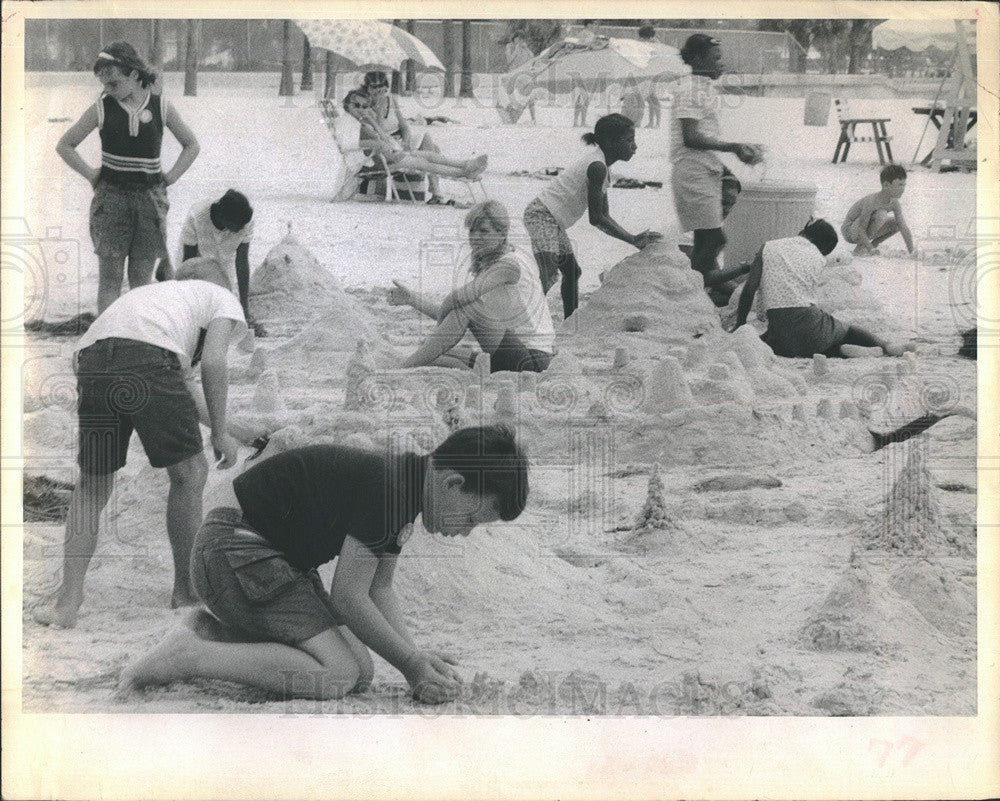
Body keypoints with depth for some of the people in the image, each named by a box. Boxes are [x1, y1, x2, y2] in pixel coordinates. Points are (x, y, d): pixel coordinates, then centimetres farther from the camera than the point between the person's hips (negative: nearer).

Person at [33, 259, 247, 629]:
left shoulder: (153, 291, 44)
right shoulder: (224, 299, 26)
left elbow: (184, 387, 50)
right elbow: (213, 363, 6)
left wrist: (215, 426, 61)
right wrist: (219, 432, 14)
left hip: (92, 358, 6)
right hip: (148, 359, -6)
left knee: (93, 483, 17)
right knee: (188, 473, 13)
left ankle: (67, 602, 10)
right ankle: (186, 591, 24)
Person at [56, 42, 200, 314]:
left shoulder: (161, 107, 3)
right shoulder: (102, 108, 2)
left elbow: (191, 145, 16)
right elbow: (64, 145, 11)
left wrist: (170, 177, 6)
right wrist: (91, 174, 3)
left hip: (149, 199, 1)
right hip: (111, 197, -1)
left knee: (142, 277, 3)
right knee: (111, 275, -3)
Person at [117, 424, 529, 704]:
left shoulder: (404, 489, 8)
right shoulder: (387, 486, -23)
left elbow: (379, 589, 15)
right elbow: (348, 596, -20)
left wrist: (417, 654, 0)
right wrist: (411, 664, -10)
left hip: (277, 556, 11)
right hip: (235, 549, -11)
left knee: (360, 670, 4)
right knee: (337, 674, -20)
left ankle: (210, 628, 7)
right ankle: (186, 656, -16)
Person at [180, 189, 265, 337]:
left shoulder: (246, 220, -31)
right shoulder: (196, 218, -38)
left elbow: (242, 263, -22)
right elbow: (188, 260, -25)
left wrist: (245, 307, -22)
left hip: (226, 264, 2)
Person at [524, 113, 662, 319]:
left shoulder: (601, 166, 12)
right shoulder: (597, 167, -20)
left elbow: (603, 217, 15)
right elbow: (596, 218, -20)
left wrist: (635, 240, 8)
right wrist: (632, 240, -13)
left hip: (551, 220, 11)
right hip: (542, 216, -11)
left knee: (572, 272, 20)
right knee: (548, 275, -21)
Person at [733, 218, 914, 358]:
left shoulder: (768, 248, 6)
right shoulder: (819, 260, 11)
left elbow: (749, 290, 0)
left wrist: (740, 325, 8)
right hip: (812, 333, 3)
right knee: (849, 330, 32)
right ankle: (885, 345, 7)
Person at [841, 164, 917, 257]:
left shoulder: (894, 203, -8)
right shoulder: (871, 201, -32)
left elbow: (904, 228, -5)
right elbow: (860, 229, -32)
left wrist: (912, 251, -10)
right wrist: (870, 249, -37)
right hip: (850, 231, -8)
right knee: (881, 214, -31)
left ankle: (874, 244, 10)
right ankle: (860, 249, -19)